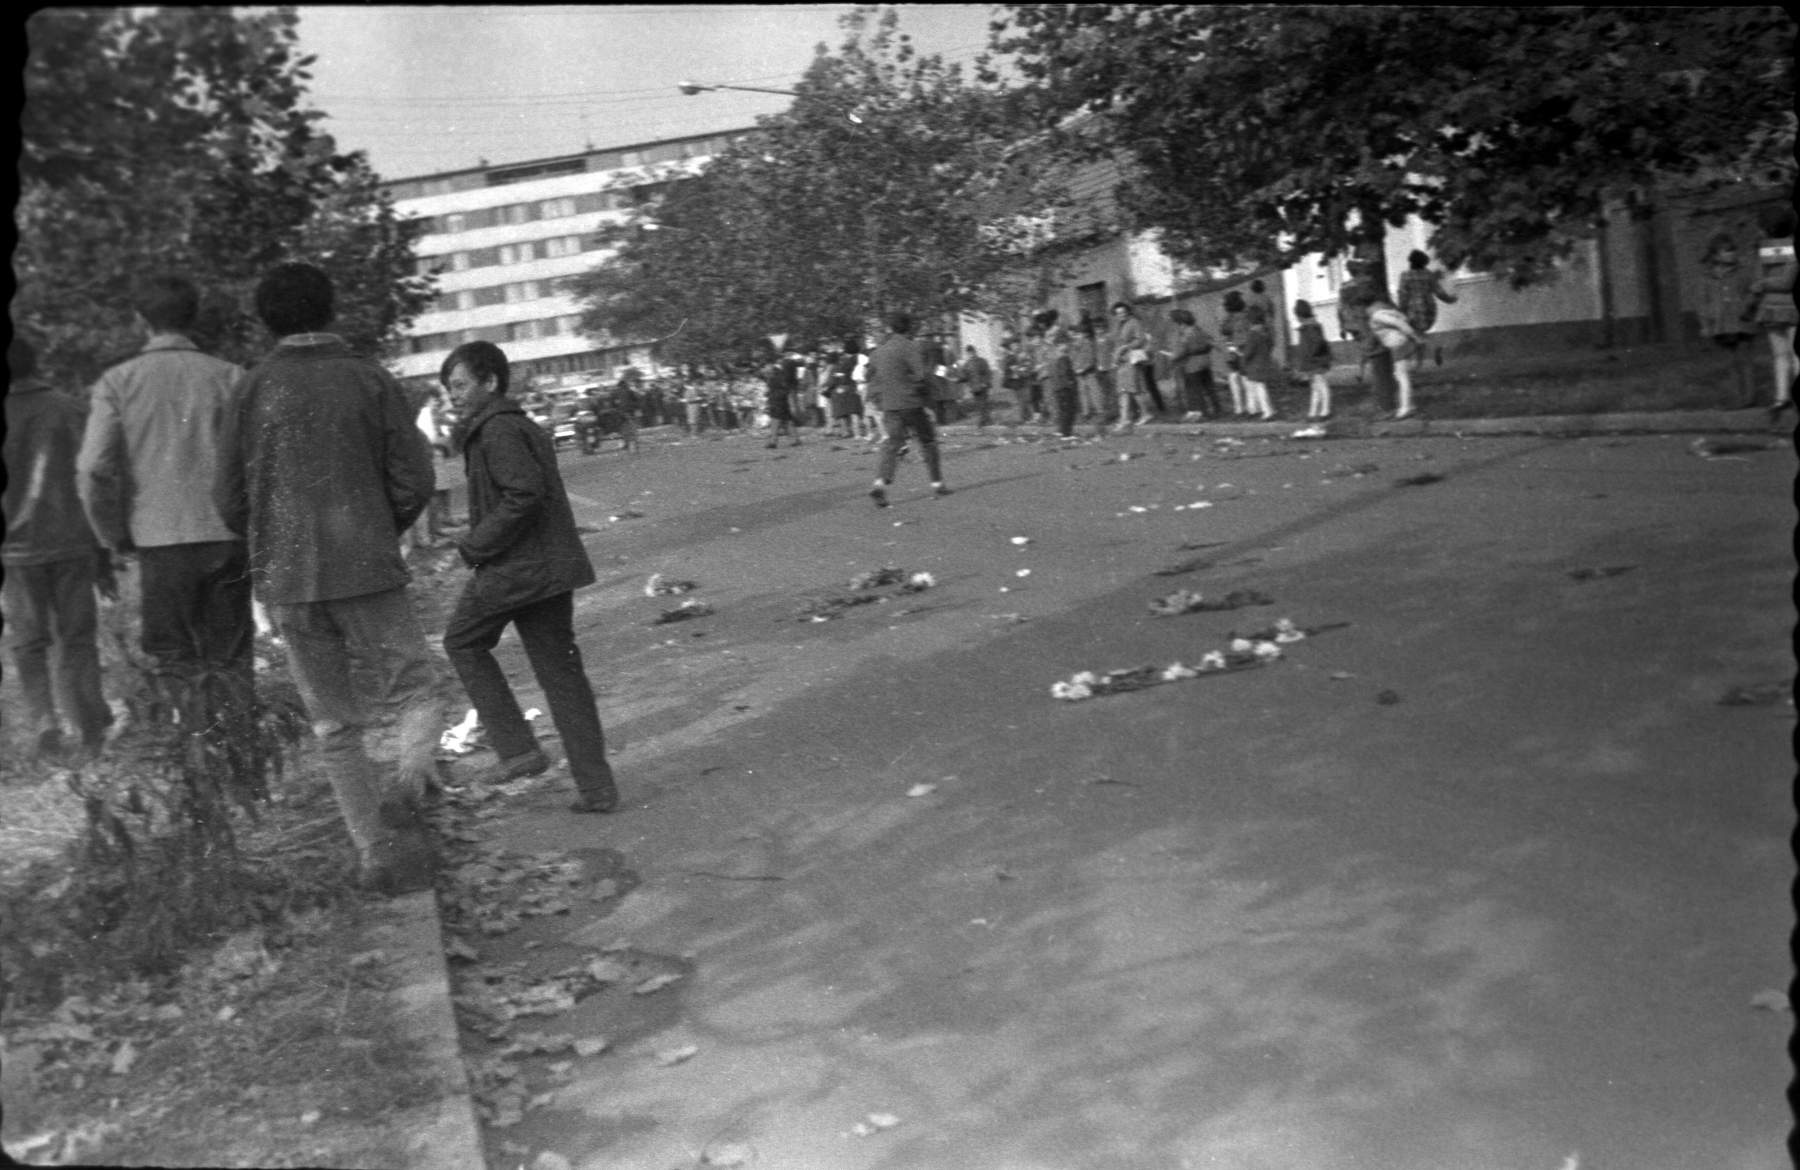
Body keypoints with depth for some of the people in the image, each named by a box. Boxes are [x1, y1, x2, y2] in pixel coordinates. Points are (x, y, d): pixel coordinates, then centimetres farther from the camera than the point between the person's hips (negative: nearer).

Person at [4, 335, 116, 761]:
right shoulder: (68, 410, 2)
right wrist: (103, 556, 7)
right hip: (72, 545, 1)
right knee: (76, 638, 9)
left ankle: (44, 727, 0)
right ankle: (90, 729, 4)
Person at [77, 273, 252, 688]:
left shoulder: (117, 382, 1)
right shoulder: (228, 376, 3)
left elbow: (94, 469, -7)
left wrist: (116, 537, 5)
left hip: (160, 539, -1)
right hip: (228, 537, 1)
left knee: (174, 665, 6)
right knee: (232, 660, 9)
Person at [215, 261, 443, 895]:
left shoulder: (253, 389, 2)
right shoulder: (369, 379, -2)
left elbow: (229, 501, 3)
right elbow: (414, 483, -4)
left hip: (286, 582, 2)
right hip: (368, 572, -2)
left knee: (335, 725, 11)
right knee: (418, 687, 14)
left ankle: (375, 851, 12)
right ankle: (405, 789, -12)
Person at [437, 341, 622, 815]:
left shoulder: (497, 430, -13)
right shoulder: (524, 427, 18)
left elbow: (525, 494, -25)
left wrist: (476, 544, -16)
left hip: (513, 568, -9)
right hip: (551, 569, 9)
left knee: (462, 640, 12)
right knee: (560, 670, 9)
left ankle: (518, 748, 8)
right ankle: (596, 786, 10)